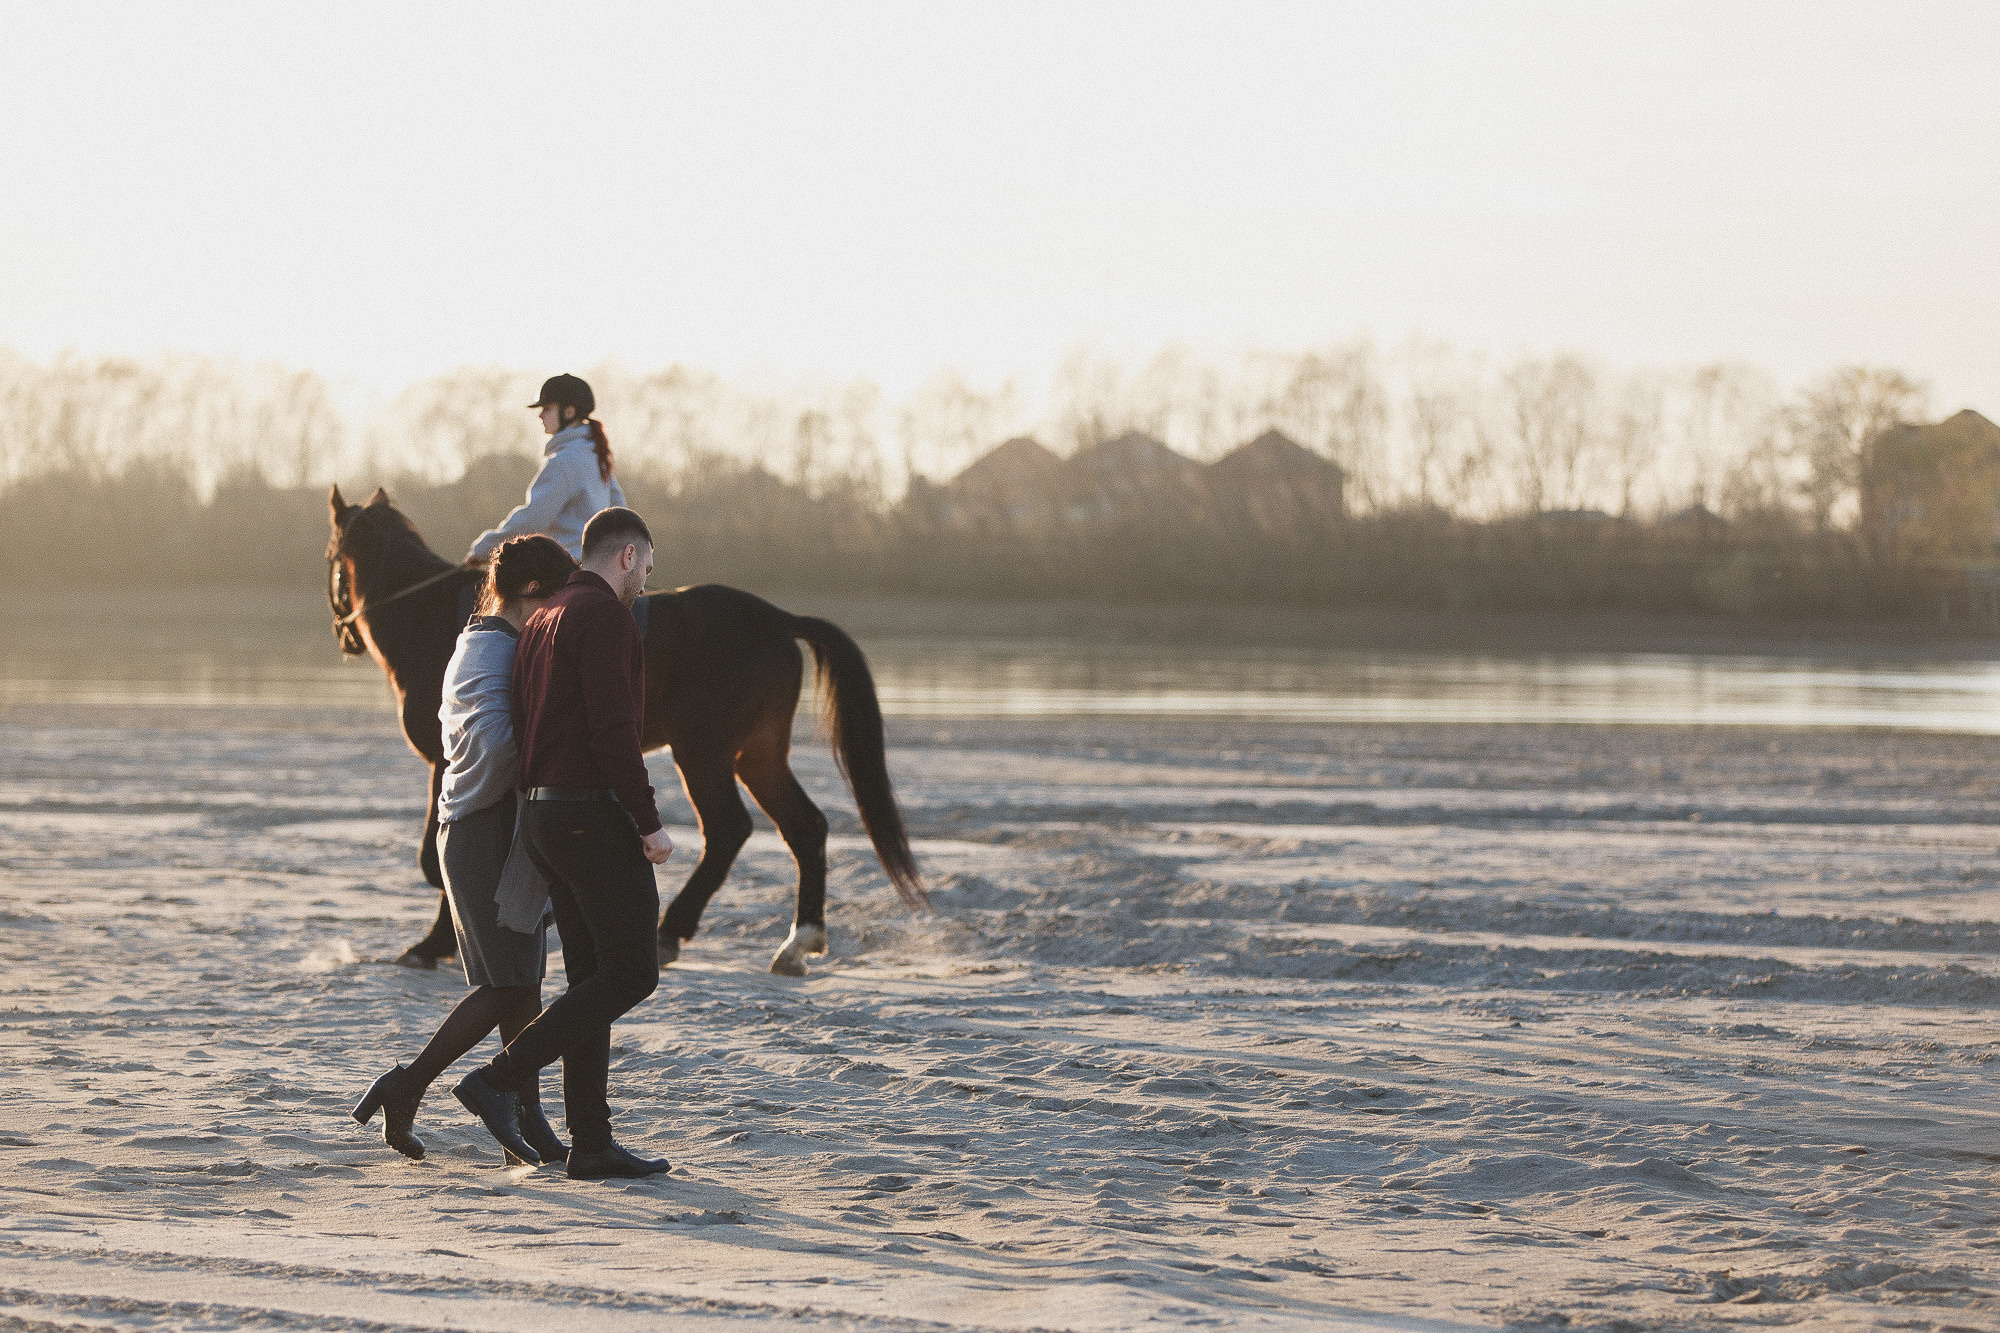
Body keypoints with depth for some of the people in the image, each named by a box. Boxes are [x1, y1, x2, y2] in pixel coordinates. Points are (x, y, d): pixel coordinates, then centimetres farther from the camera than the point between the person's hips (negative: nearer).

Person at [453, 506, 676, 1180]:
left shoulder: (543, 620, 17)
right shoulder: (605, 617, -13)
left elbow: (524, 726, 20)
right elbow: (612, 729, -21)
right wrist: (649, 822, -17)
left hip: (544, 814, 10)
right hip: (597, 814, -10)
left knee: (593, 979, 9)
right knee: (632, 973, -5)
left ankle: (591, 1143, 6)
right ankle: (499, 1080, -10)